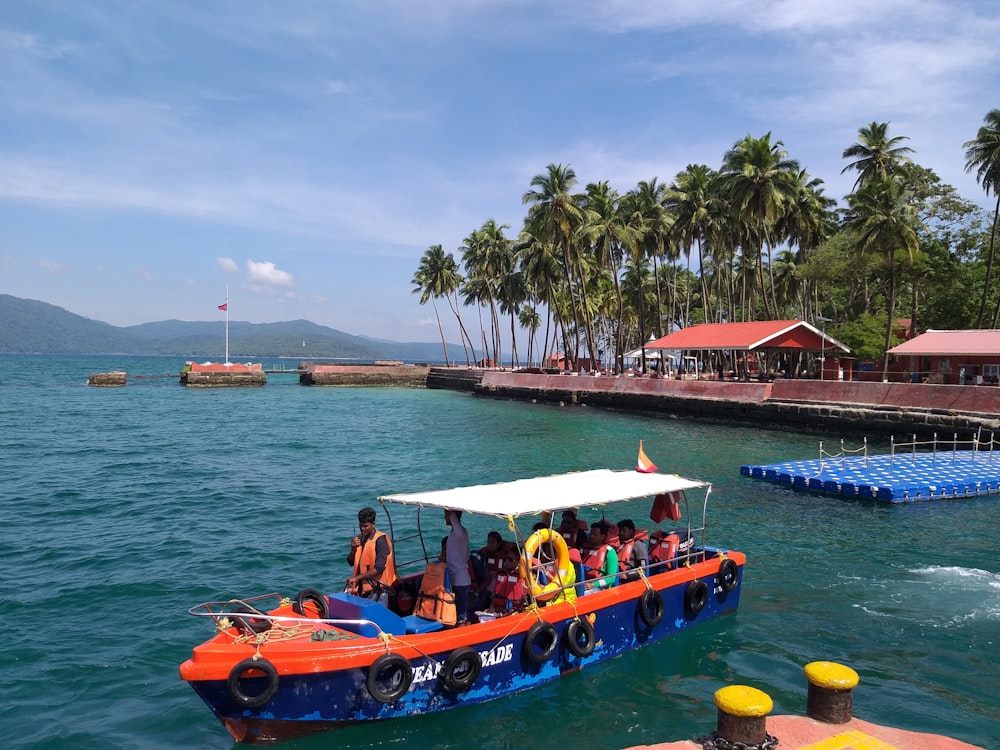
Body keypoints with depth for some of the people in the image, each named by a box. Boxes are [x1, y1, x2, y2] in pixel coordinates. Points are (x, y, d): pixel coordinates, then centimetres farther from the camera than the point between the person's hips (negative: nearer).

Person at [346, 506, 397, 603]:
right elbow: (351, 562, 12)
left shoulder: (380, 540, -15)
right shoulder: (360, 539, 7)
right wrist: (353, 549, -8)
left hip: (377, 589, -6)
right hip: (362, 587, 6)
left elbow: (379, 568, -22)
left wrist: (356, 577, -23)